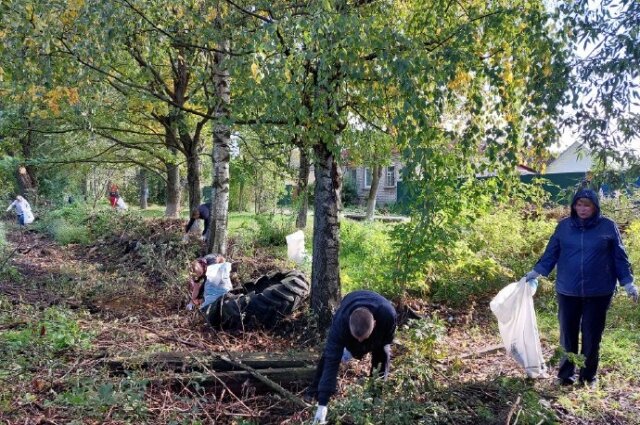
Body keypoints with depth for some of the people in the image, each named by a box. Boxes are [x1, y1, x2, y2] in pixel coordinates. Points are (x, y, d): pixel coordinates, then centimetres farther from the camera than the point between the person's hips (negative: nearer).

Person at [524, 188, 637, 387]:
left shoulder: (608, 226, -2)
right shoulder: (564, 226, 2)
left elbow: (620, 257, 3)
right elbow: (551, 252, 6)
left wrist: (627, 282, -1)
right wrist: (536, 271, -1)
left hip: (599, 293, -1)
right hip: (568, 291, 1)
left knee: (592, 336, 7)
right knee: (568, 334, 9)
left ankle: (588, 376, 24)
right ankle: (566, 374, 23)